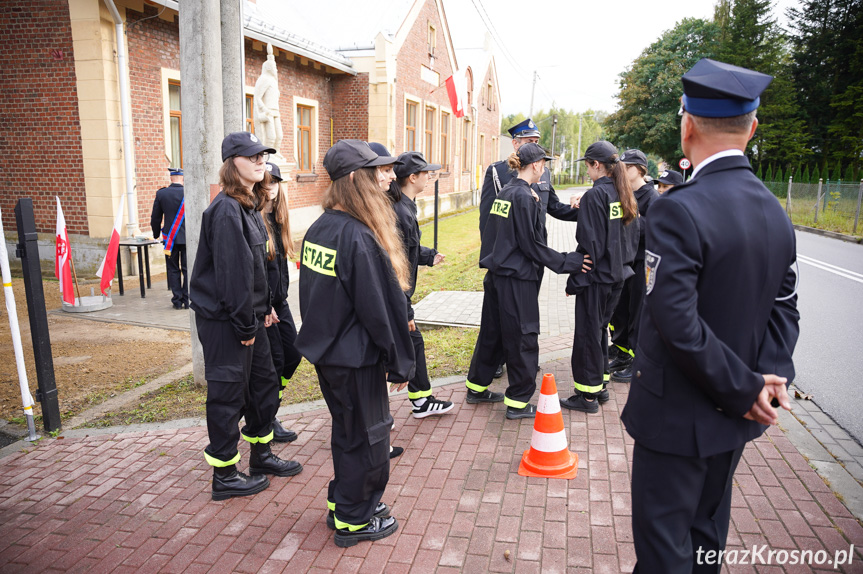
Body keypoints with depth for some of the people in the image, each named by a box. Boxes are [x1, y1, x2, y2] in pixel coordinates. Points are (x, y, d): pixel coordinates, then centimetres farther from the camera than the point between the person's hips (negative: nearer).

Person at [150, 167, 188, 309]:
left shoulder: (161, 193, -2)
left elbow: (156, 218, 5)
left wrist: (156, 234, 19)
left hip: (170, 238, 1)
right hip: (187, 237, -1)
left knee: (173, 270, 9)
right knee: (187, 269, 5)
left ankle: (177, 300, 9)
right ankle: (186, 300, 6)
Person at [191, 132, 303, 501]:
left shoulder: (249, 206, 12)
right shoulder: (226, 210, -19)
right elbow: (231, 272, -22)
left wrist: (264, 308, 12)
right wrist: (245, 324, -19)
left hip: (248, 316, 10)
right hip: (223, 319, -10)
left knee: (264, 382, 18)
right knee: (227, 394, 3)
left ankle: (261, 457, 36)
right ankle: (224, 477, 19)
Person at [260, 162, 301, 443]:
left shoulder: (277, 218, 11)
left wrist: (281, 295, 16)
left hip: (279, 300, 9)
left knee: (293, 354, 11)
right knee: (274, 361, -1)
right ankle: (267, 422, 16)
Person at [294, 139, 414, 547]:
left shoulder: (318, 229, 3)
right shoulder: (360, 238, -25)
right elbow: (382, 308, -21)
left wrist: (324, 337, 20)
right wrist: (401, 363, -10)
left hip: (325, 351, 9)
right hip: (356, 359, -9)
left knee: (346, 429, 23)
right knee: (366, 436, 9)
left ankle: (341, 502, 40)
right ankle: (354, 521, 25)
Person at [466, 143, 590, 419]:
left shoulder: (504, 193, 11)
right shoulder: (524, 197, -16)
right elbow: (532, 245, -16)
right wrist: (568, 262, -11)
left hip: (496, 274, 9)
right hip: (516, 279, -9)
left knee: (491, 332, 19)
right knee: (522, 339, 2)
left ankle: (477, 388, 31)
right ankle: (518, 402, 12)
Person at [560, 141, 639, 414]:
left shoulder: (594, 195, -17)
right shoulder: (625, 195, 8)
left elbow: (590, 243, -19)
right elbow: (634, 235, 14)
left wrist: (574, 280, -14)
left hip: (596, 277, -8)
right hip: (618, 274, 8)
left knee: (588, 333, 1)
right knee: (600, 329, 19)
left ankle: (587, 395, 10)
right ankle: (600, 386, 28)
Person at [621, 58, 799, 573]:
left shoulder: (678, 210, -23)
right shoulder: (776, 212, 3)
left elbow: (677, 324, -26)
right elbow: (784, 308, 4)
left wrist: (745, 389, -15)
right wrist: (772, 375, -8)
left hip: (678, 414, -8)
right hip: (732, 416, 8)